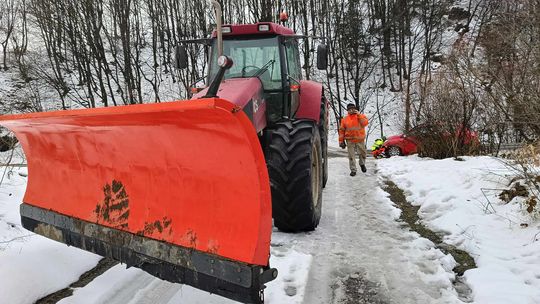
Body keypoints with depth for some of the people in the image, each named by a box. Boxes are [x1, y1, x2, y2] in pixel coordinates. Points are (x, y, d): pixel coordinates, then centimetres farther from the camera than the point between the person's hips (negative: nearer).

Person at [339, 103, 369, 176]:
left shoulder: (361, 116, 4)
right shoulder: (345, 119, 5)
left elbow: (365, 123, -16)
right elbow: (342, 130, 5)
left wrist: (358, 115, -16)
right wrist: (341, 141, 0)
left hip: (360, 139, 0)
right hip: (350, 140, 0)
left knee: (363, 153, 14)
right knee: (351, 156, -2)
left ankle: (362, 164, 41)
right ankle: (353, 170, 6)